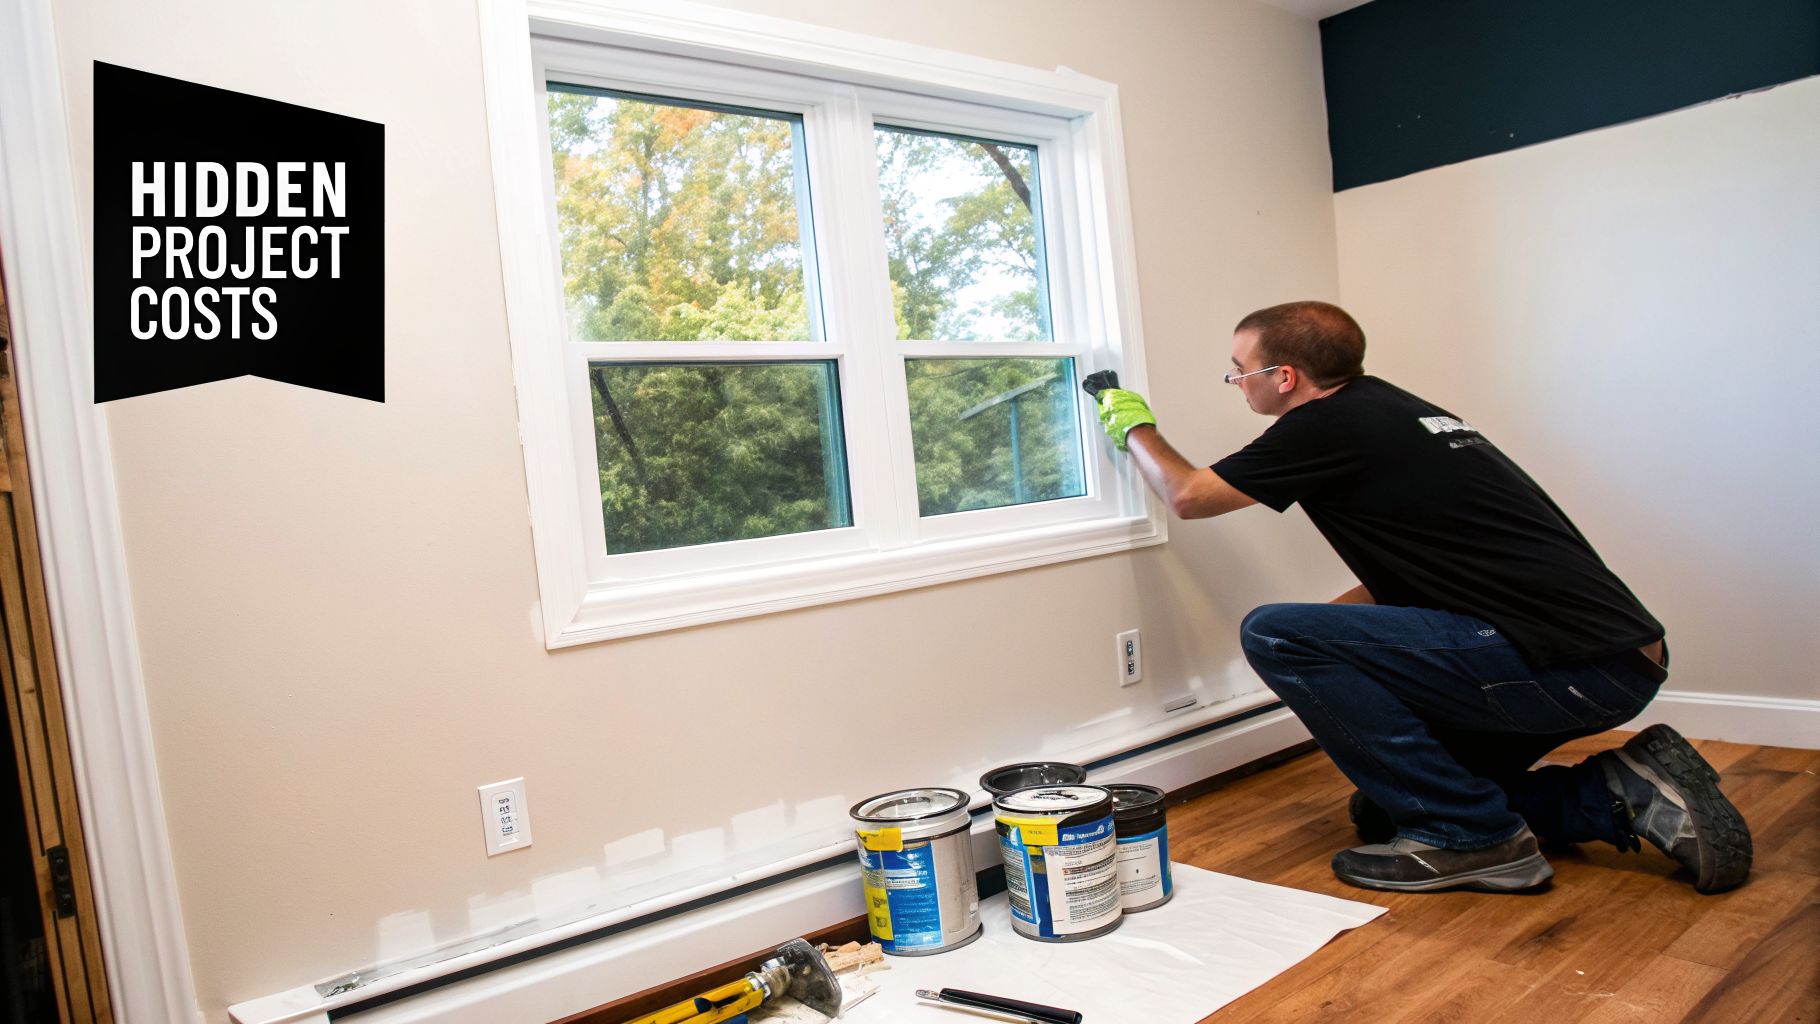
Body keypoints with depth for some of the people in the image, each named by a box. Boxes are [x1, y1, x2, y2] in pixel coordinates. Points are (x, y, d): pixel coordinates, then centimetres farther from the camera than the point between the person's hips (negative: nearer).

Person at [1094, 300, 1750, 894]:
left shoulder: (1327, 426, -12)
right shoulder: (1386, 409, 15)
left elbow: (1188, 496, 1)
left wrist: (1134, 426, 19)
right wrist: (1327, 634, 21)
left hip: (1567, 667, -10)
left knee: (1273, 634, -14)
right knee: (1381, 808, 17)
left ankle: (1472, 837, -7)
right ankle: (1615, 795, 12)